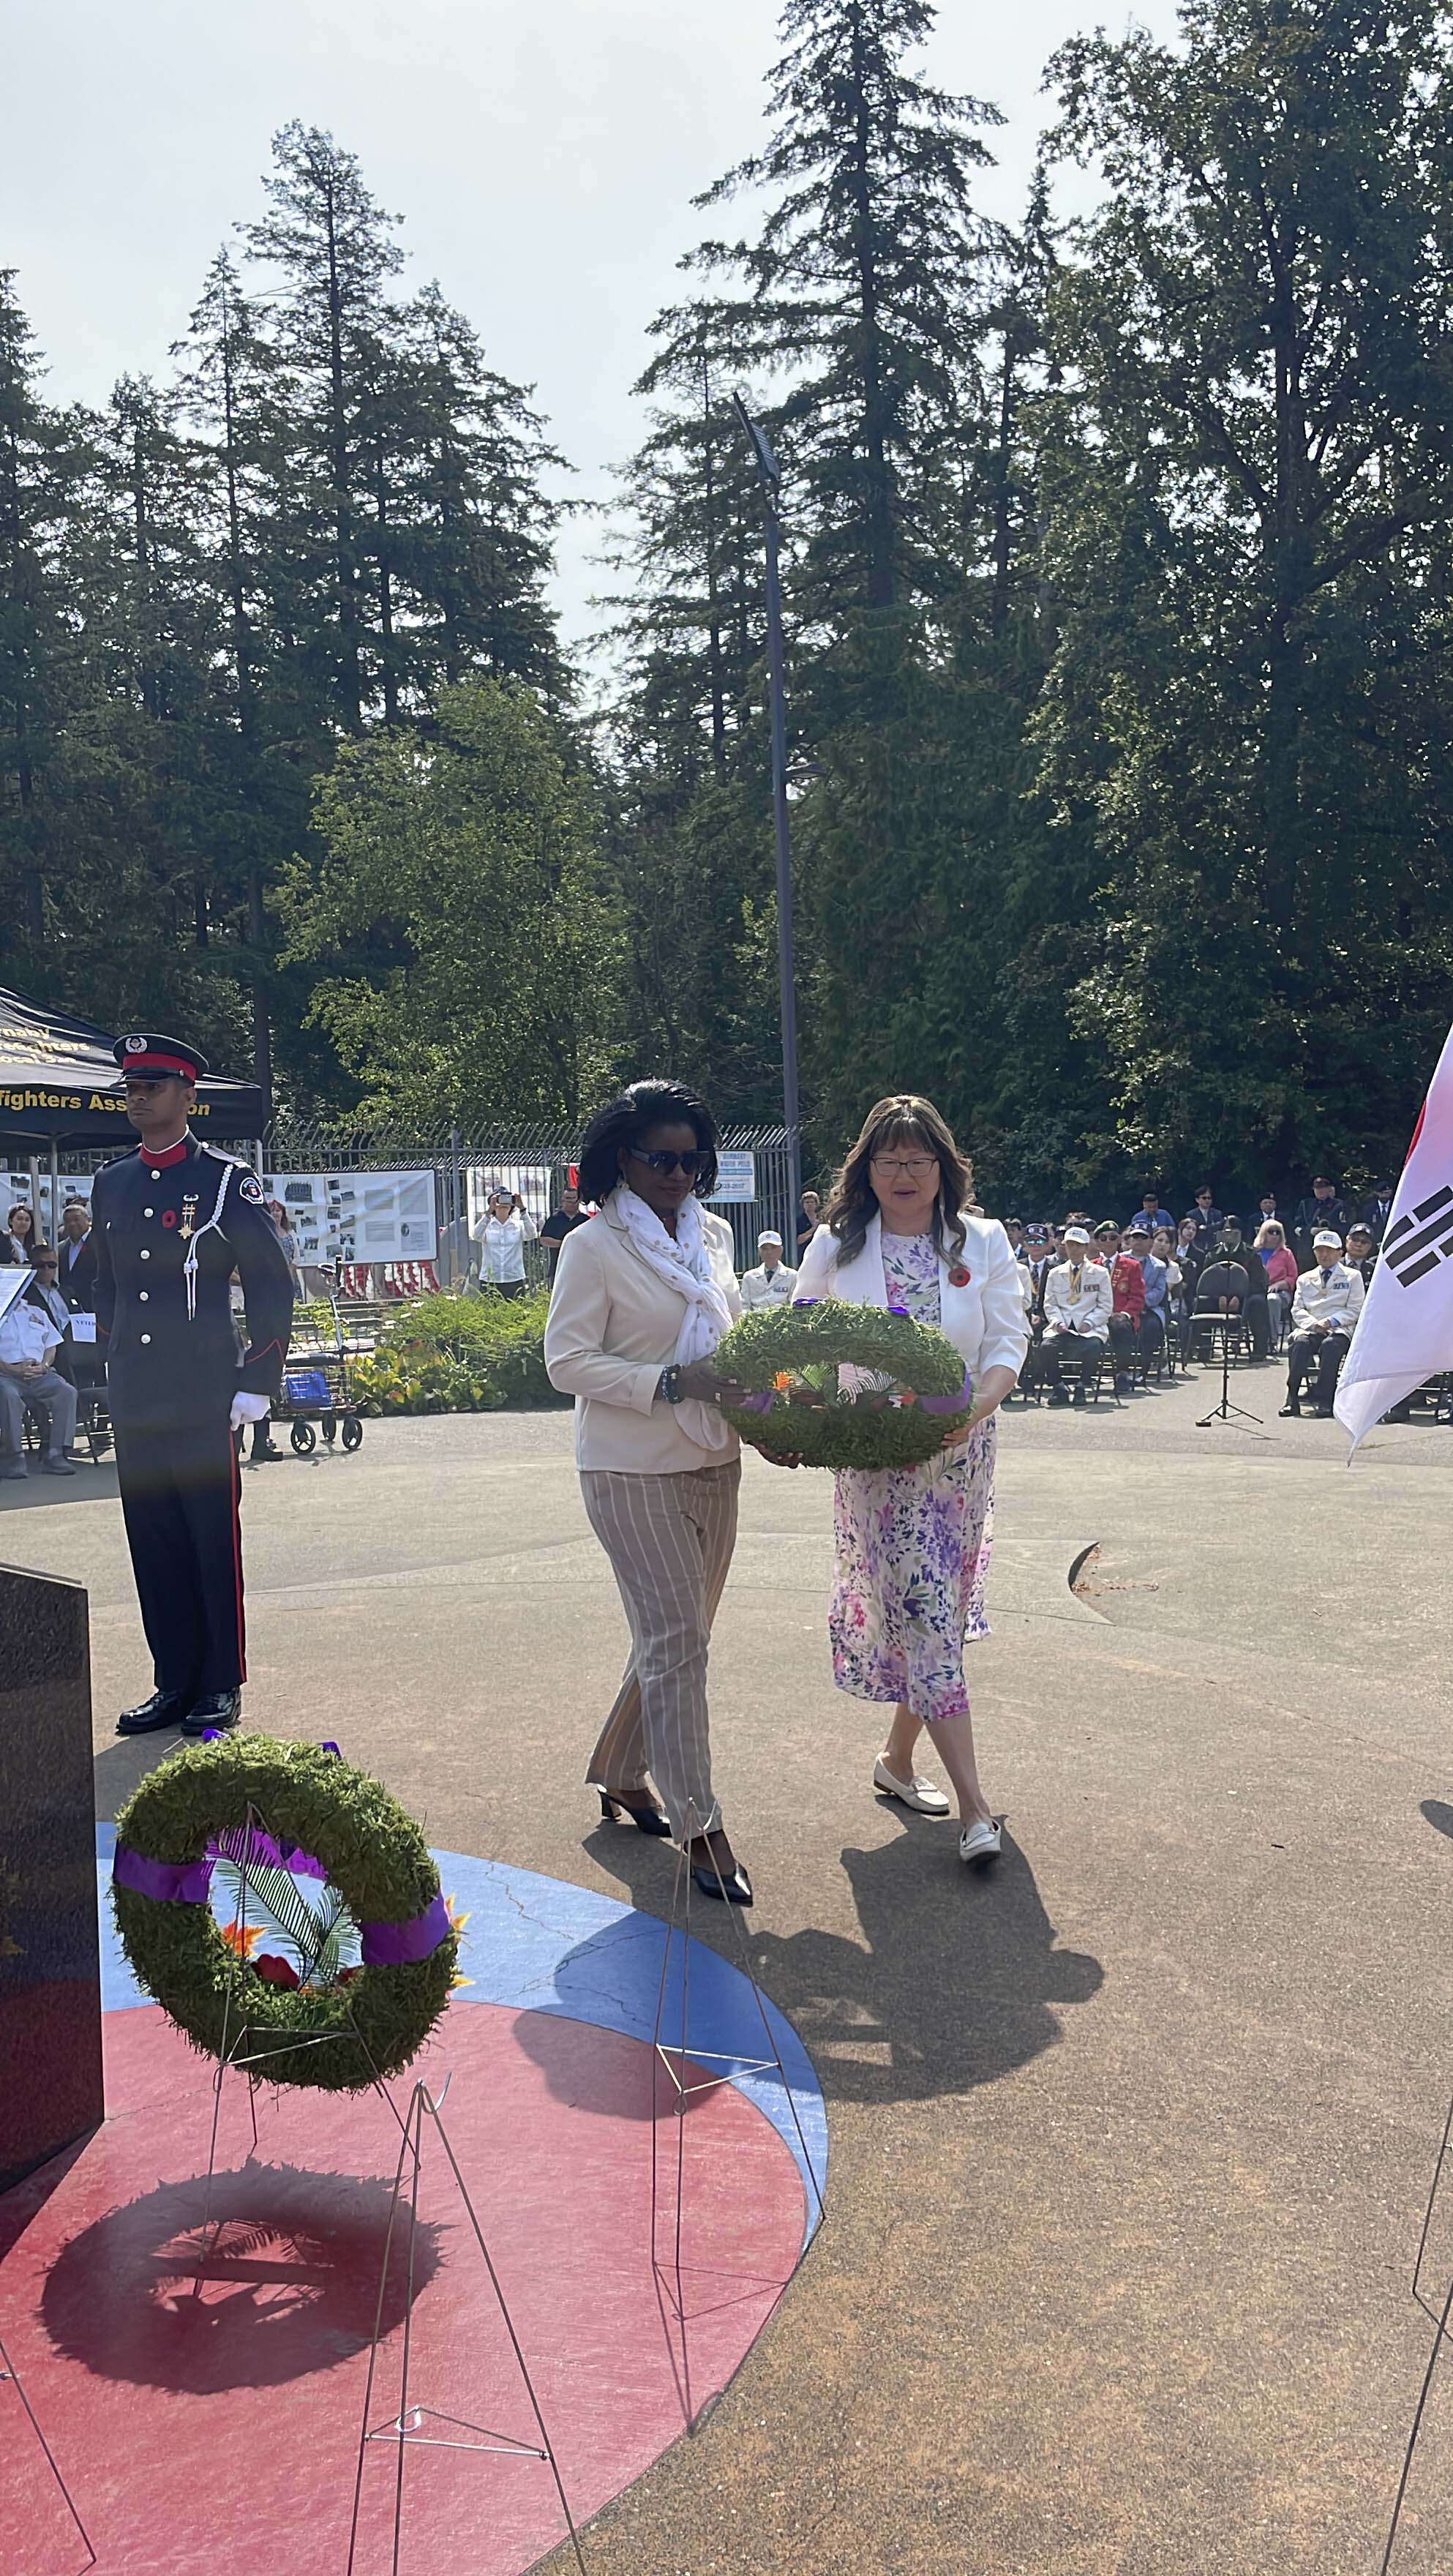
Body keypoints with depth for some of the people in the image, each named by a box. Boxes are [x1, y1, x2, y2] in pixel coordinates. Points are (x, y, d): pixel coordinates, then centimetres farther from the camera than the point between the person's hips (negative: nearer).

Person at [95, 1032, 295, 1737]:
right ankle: (175, 1682, 20)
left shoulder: (226, 1182, -4)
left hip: (204, 1405, -5)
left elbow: (273, 1285, -4)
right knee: (154, 1545, 9)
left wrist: (257, 1385, -8)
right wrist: (114, 1371, 15)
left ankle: (222, 1687, 14)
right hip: (134, 1407, 5)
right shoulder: (110, 1185, 12)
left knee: (214, 1545, 2)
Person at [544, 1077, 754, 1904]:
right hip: (634, 1473, -7)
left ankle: (620, 1774, 35)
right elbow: (569, 1361, -14)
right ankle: (699, 1827, 4)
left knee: (677, 1639, 15)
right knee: (676, 1641, -6)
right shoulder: (594, 1247, -10)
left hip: (713, 1465, 7)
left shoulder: (715, 1234, 10)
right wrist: (672, 1383, -23)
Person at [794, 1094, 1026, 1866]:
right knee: (925, 1616, -9)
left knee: (931, 1614, 11)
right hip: (875, 1458, -2)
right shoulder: (836, 1247, 2)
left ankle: (897, 1758, 32)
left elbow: (1008, 1343, -2)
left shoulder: (983, 1243, 4)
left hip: (961, 1453, 3)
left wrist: (976, 1408, -21)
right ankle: (974, 1807, -7)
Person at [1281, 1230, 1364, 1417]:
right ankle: (1292, 1400, -39)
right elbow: (1297, 1309, 13)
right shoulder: (1305, 1279, 23)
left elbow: (1355, 1310, 5)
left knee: (1330, 1345, -37)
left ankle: (1325, 1401, -38)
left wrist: (1331, 1321, -11)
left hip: (1340, 1330, -2)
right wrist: (1313, 1324, -8)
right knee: (1300, 1343, -33)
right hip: (1310, 1329, 2)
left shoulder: (1352, 1277, 15)